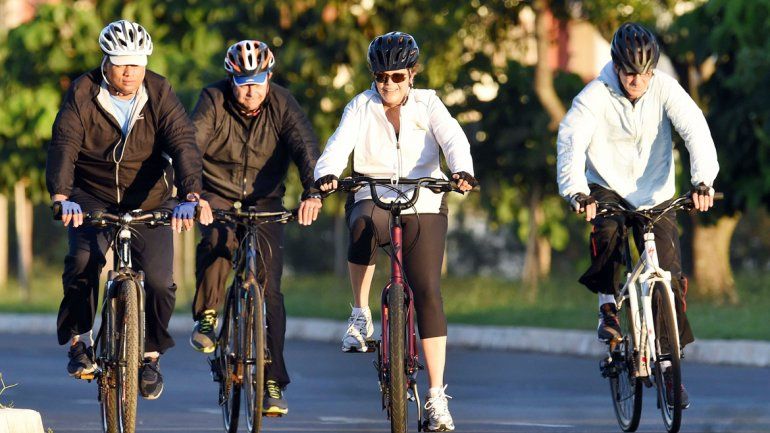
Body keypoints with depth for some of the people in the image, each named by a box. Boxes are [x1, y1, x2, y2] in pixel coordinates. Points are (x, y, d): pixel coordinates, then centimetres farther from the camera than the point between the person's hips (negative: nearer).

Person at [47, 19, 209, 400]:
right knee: (83, 260, -25)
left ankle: (150, 354, 11)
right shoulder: (83, 93, -12)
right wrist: (61, 196, -40)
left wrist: (190, 196, -38)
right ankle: (79, 339, -3)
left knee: (159, 280, -12)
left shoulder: (159, 94, -11)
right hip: (93, 198, -1)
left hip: (148, 199, 1)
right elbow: (64, 145, -23)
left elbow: (183, 144, -21)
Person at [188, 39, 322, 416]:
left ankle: (273, 382, -1)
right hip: (218, 196, -1)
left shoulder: (281, 104, -11)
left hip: (265, 201, 1)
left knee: (269, 288, -7)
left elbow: (305, 146, -23)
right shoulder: (214, 101, -15)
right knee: (218, 239, -35)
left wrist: (312, 192, -42)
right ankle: (206, 316, -11)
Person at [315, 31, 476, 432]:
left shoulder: (428, 106, 4)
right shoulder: (362, 107, 2)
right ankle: (360, 316, -19)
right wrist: (327, 174, -37)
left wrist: (462, 171, -36)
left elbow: (453, 140, -14)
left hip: (423, 207, 1)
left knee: (428, 293, -9)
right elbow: (340, 143, -15)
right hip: (374, 199, -1)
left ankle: (437, 396, -4)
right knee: (363, 226, -38)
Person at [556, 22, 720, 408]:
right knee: (605, 231, -34)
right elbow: (571, 139, -31)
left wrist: (703, 180, -41)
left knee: (670, 276, -8)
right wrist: (577, 191, -49)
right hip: (607, 187, -1)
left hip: (655, 195, 2)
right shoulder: (594, 97, -17)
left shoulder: (665, 90, -13)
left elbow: (695, 129, -24)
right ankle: (607, 304, -7)